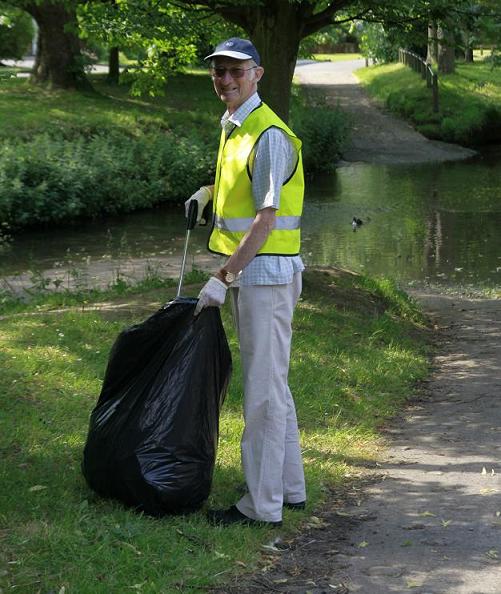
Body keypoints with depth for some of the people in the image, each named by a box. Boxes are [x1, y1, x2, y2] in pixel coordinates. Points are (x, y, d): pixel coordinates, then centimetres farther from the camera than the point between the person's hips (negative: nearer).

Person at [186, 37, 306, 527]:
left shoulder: (269, 134, -17)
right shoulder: (232, 128, 13)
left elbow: (266, 219, -22)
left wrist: (221, 278, -23)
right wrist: (210, 191, 17)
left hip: (266, 271, -10)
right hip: (247, 272, 10)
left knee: (263, 389, -5)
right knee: (272, 385, 16)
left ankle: (262, 505, 1)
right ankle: (289, 487, 26)